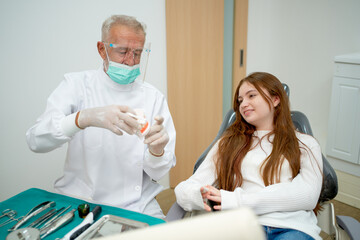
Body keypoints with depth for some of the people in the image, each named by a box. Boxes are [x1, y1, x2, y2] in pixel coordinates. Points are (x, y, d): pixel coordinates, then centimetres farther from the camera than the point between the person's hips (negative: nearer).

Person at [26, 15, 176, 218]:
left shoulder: (154, 98, 1)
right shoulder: (76, 84, 0)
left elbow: (157, 174, -1)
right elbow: (36, 140, -16)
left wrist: (157, 151, -24)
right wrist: (84, 117, -32)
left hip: (138, 206, 1)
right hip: (82, 201, 0)